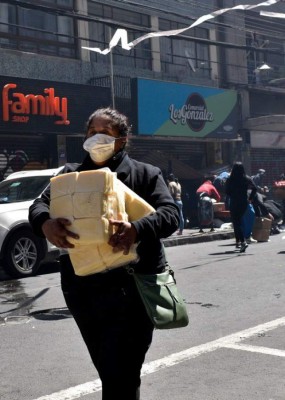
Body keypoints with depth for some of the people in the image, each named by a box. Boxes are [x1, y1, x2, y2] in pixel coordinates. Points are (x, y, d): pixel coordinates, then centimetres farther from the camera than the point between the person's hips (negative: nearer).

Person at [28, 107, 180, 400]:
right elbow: (39, 205, 2)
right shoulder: (70, 175, 13)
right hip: (82, 289, 4)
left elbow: (170, 214, -8)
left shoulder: (145, 174, 4)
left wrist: (137, 229, -29)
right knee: (109, 373, 16)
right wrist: (46, 224, -23)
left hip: (130, 287, -4)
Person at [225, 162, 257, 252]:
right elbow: (254, 188, -7)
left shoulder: (230, 179, -9)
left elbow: (227, 191, -7)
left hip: (234, 203, -3)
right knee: (239, 221, 21)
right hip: (244, 203, 4)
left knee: (236, 223, -2)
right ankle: (238, 241, 24)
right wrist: (250, 198, 2)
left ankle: (243, 242, -19)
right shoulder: (247, 178, -2)